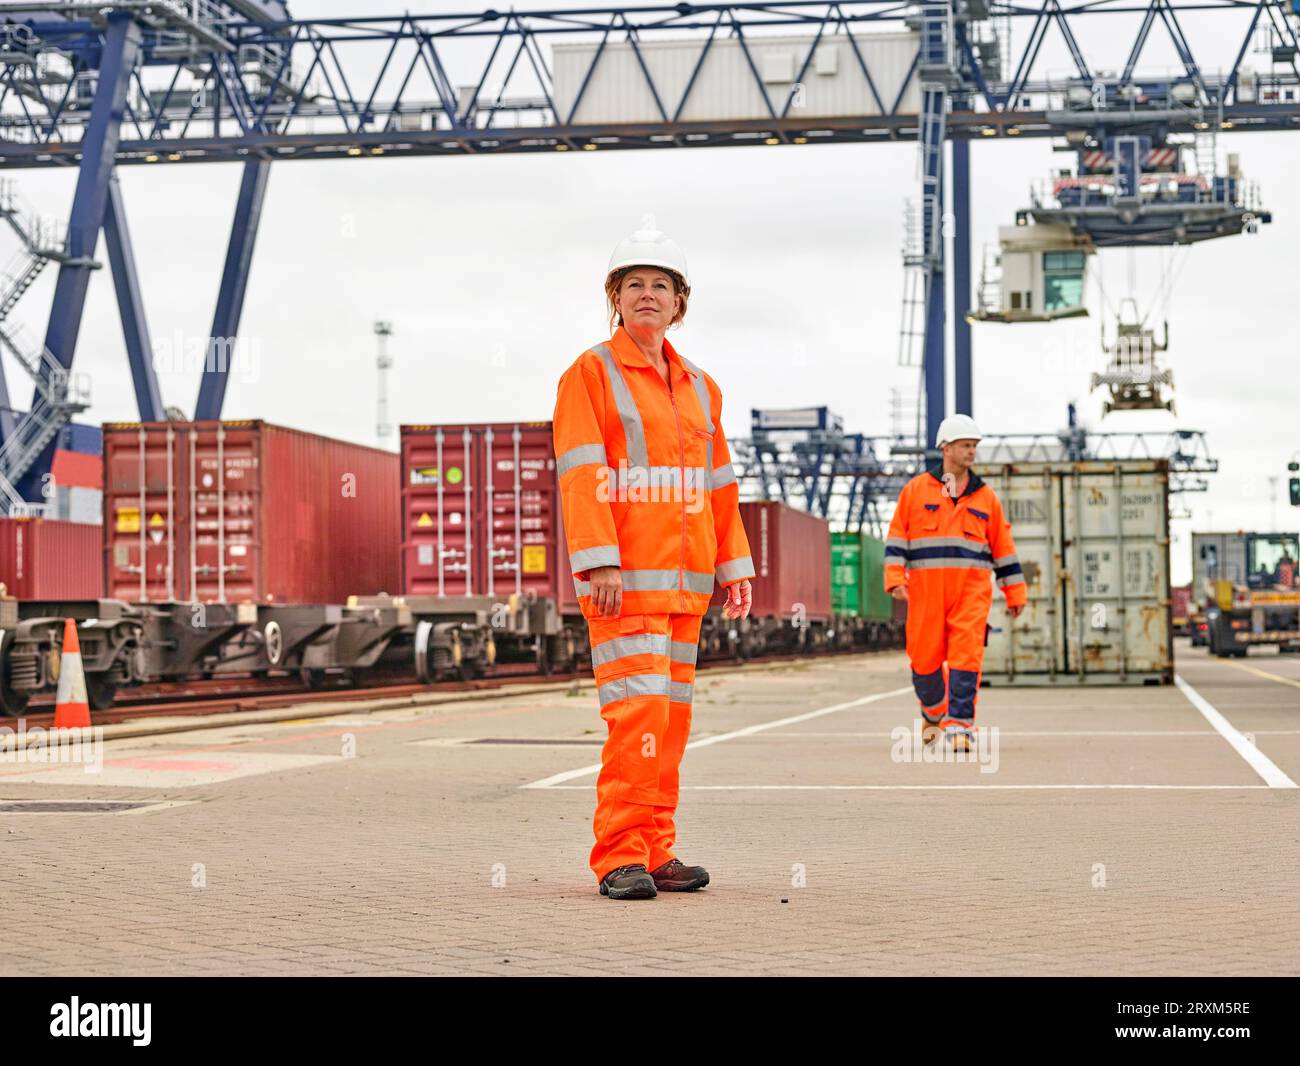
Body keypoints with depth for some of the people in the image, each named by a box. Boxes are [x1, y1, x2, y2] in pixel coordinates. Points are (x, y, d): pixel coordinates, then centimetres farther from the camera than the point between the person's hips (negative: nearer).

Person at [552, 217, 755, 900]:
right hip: (622, 577, -6)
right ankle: (619, 859, -10)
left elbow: (719, 486, 19)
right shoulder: (590, 375, -2)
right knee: (638, 709, -14)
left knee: (671, 713, 8)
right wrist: (600, 564, -20)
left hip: (684, 580, 6)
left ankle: (656, 851, 15)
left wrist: (734, 565, 13)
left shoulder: (699, 388, 17)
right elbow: (582, 476, -11)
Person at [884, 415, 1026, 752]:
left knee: (966, 654, -13)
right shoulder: (916, 490, 8)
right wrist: (895, 579, -8)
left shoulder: (985, 497, 12)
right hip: (926, 587, 0)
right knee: (924, 657, 4)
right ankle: (934, 711, 32)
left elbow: (1003, 547, 15)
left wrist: (1015, 593, 13)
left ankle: (959, 725, -14)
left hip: (971, 588, 0)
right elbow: (896, 538, 4)